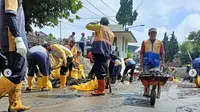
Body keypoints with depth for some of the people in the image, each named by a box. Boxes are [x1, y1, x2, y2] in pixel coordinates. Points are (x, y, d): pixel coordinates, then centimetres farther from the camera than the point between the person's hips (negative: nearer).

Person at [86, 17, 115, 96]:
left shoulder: (99, 27, 7)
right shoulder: (111, 33, 24)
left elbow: (88, 26, 15)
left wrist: (94, 23, 33)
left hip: (99, 52, -7)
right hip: (106, 53, 7)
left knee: (99, 70, -9)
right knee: (102, 70, 13)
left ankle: (101, 90, -10)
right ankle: (100, 88, 19)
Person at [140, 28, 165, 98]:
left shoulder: (160, 43, 10)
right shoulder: (144, 42, 9)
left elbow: (162, 54, 9)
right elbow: (141, 53, 6)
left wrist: (162, 63, 2)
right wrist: (141, 64, 0)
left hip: (156, 63, 0)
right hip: (147, 63, 0)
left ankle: (158, 93, 4)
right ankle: (146, 92, 6)